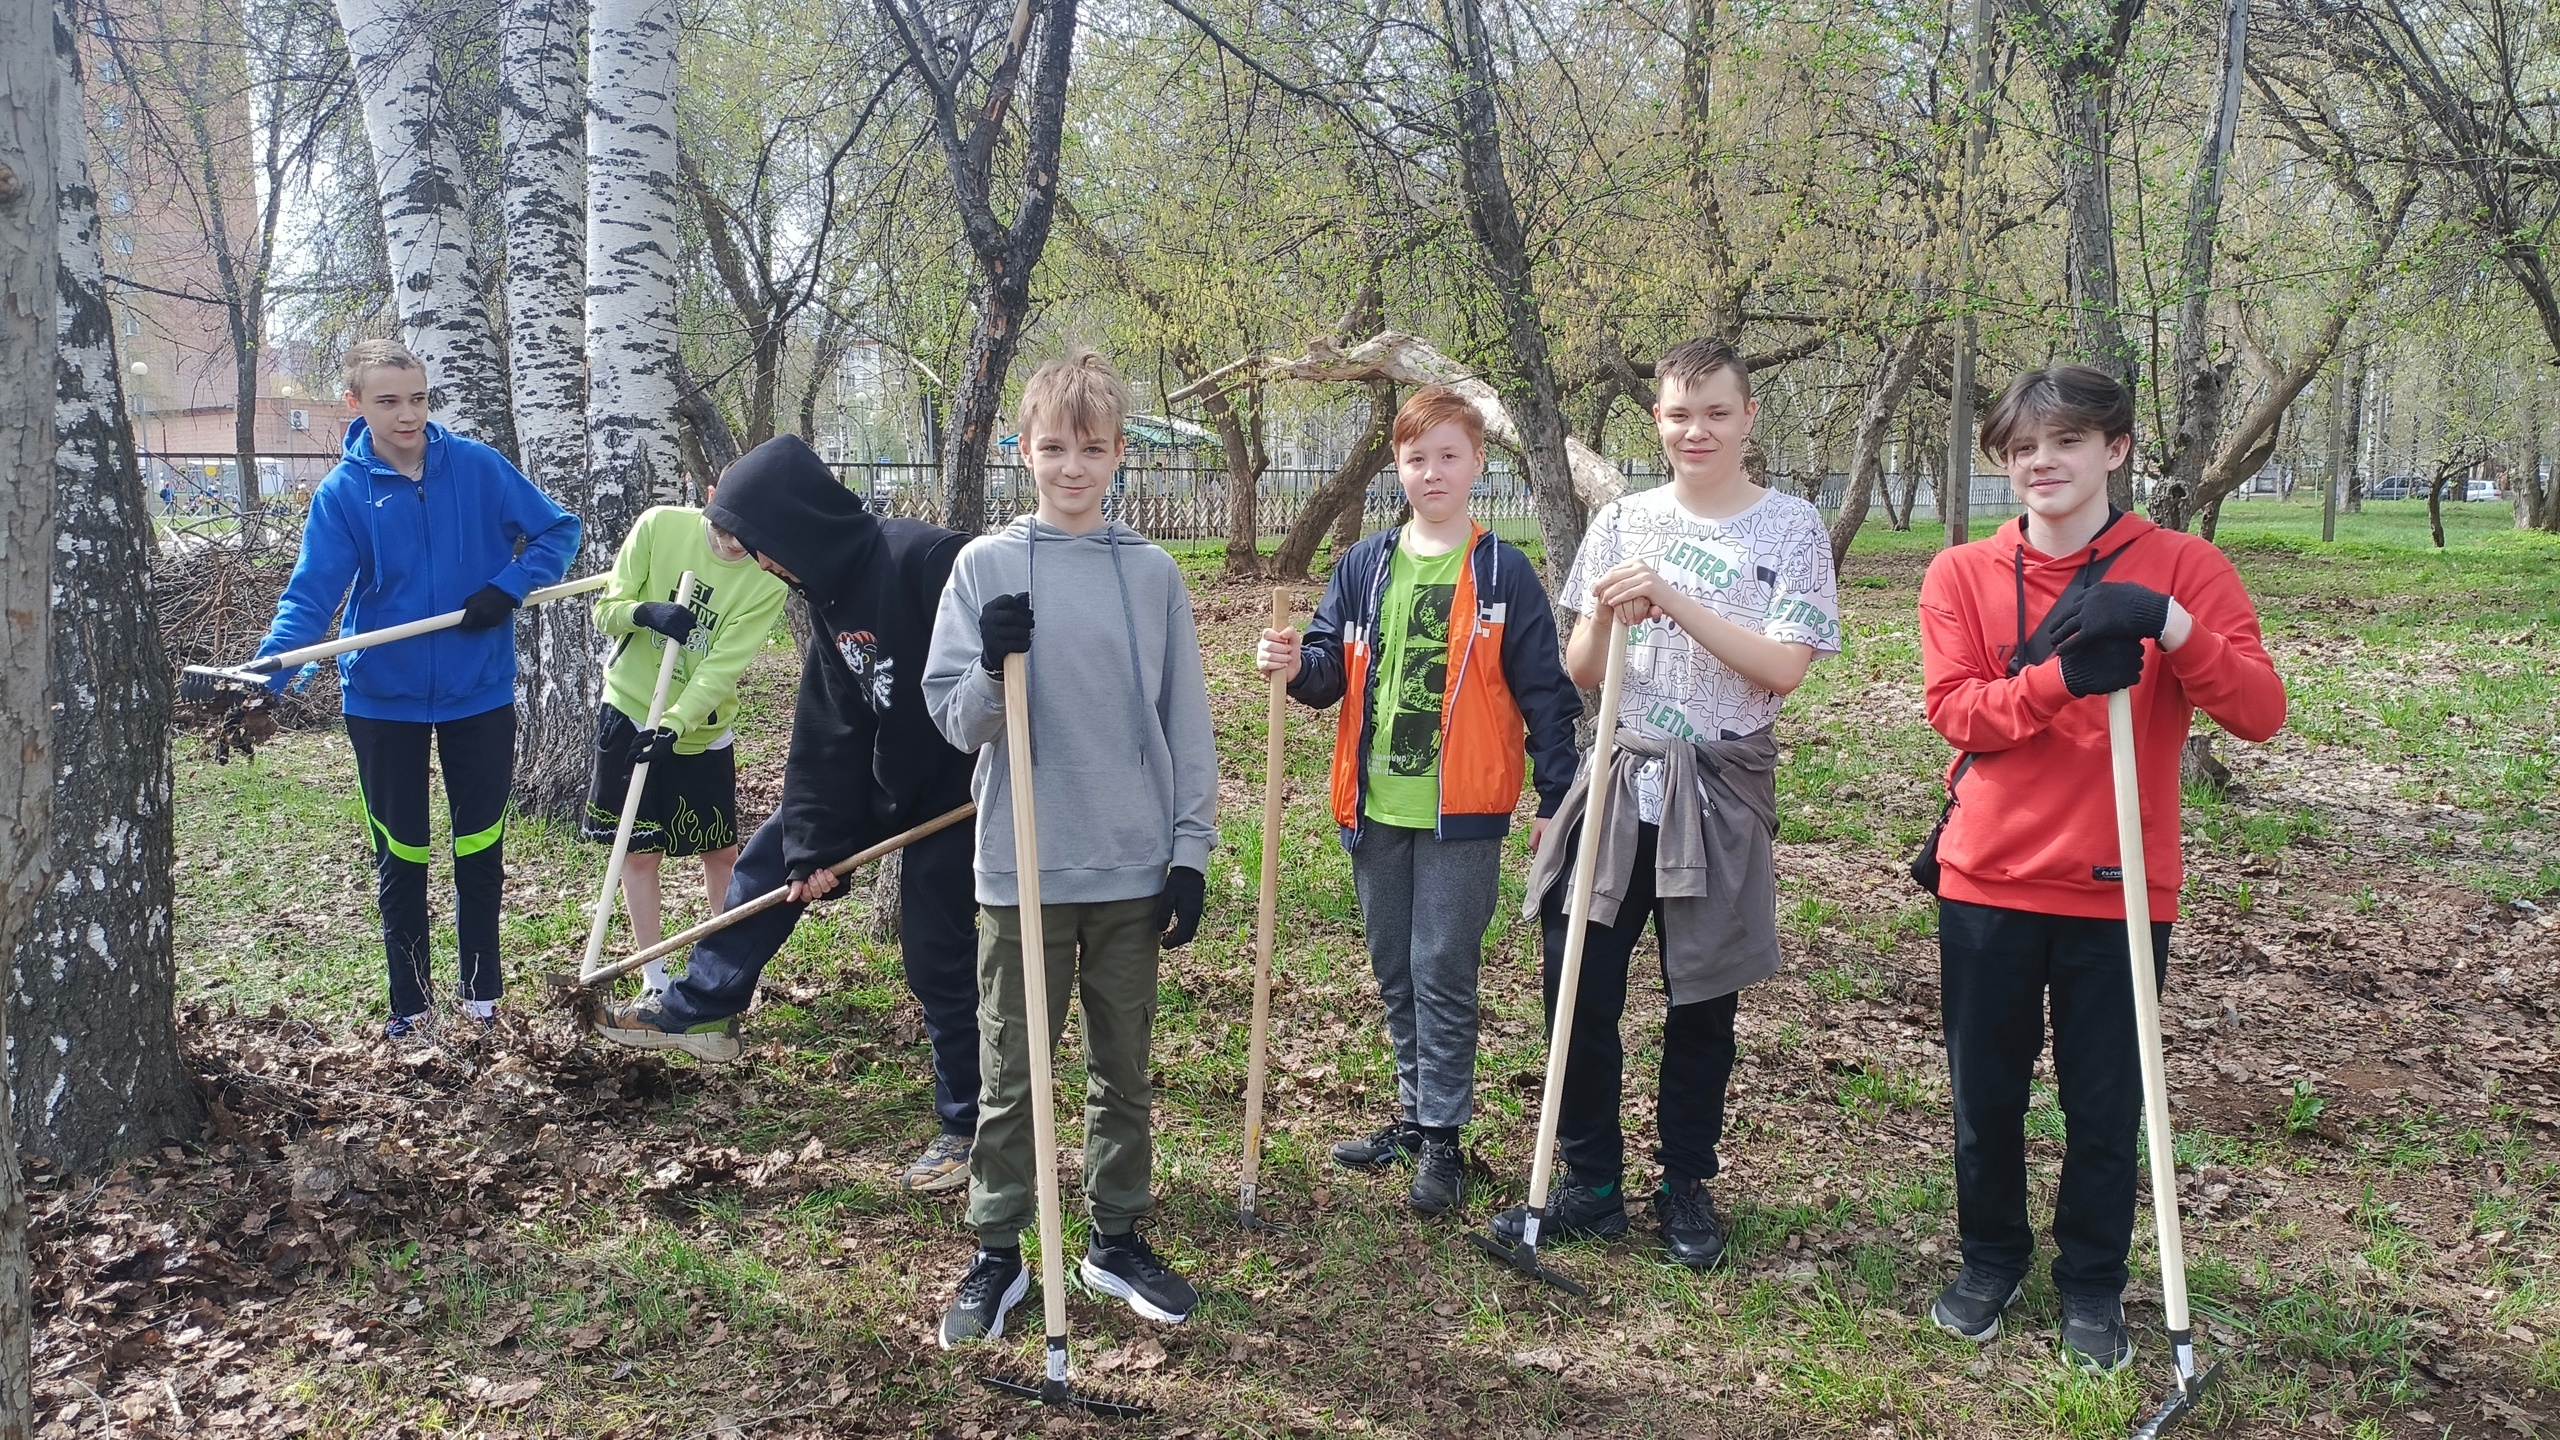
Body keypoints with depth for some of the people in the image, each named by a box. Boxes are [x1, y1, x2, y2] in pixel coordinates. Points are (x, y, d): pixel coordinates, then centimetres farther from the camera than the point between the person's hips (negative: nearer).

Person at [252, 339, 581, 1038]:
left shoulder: (478, 466, -6)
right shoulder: (342, 492, -7)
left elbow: (557, 530, -1)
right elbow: (312, 594, -13)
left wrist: (507, 587, -16)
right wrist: (266, 671, -28)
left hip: (479, 691, 0)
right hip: (383, 698, 0)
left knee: (480, 846, 11)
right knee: (400, 854, 9)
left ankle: (482, 991, 26)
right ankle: (410, 1002, 22)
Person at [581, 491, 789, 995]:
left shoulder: (767, 579, -15)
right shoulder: (660, 525, -13)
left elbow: (723, 667, -20)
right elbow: (606, 611, -6)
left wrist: (673, 725, -31)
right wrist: (646, 612, -28)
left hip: (702, 729, 0)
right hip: (630, 710, 0)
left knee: (722, 851, 8)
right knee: (639, 851, 5)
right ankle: (654, 979, 17)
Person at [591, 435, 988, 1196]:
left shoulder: (922, 559, -26)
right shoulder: (830, 596, 3)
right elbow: (829, 735, 2)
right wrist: (814, 846, -2)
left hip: (958, 789, -9)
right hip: (883, 777, 9)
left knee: (938, 963, -1)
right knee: (771, 855, 15)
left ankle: (967, 1126, 17)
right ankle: (699, 1010, 31)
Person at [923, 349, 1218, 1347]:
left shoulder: (1153, 572, 3)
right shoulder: (986, 566, -1)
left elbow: (1187, 721, 6)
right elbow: (953, 719, -1)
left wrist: (1192, 852, 2)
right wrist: (996, 667, -21)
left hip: (1133, 870, 1)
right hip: (1023, 867, -1)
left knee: (1124, 1070, 12)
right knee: (1012, 1075, 7)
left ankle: (1116, 1240, 27)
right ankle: (997, 1254, 21)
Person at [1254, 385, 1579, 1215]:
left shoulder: (1504, 574, -3)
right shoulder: (1363, 568, 8)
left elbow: (1544, 694, -2)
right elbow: (1333, 673, 6)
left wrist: (1557, 799, -5)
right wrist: (1296, 665, -17)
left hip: (1461, 811, -4)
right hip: (1376, 807, 5)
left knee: (1443, 974, -1)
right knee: (1394, 972, 14)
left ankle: (1443, 1138, 11)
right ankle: (1415, 1114, 29)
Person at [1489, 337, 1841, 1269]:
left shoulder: (1791, 528, -2)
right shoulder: (1623, 522, 6)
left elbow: (1782, 669, -13)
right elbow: (1581, 672, 6)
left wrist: (1674, 600, -20)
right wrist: (1608, 620, -16)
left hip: (1720, 791, -2)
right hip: (1619, 780, 2)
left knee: (1703, 1000, 8)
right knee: (1578, 989, 1)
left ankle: (1686, 1186, 25)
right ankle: (1591, 1185, 17)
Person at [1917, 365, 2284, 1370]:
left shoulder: (2184, 569, -2)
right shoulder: (1962, 575, 2)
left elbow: (2259, 712, -11)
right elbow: (1955, 710, -10)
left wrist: (2174, 627, -27)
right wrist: (2062, 676, -26)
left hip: (2120, 890, -1)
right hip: (1989, 883, 1)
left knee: (2106, 1106, 8)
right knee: (1985, 1095, 12)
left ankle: (2093, 1284, 28)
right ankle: (1992, 1258, 33)